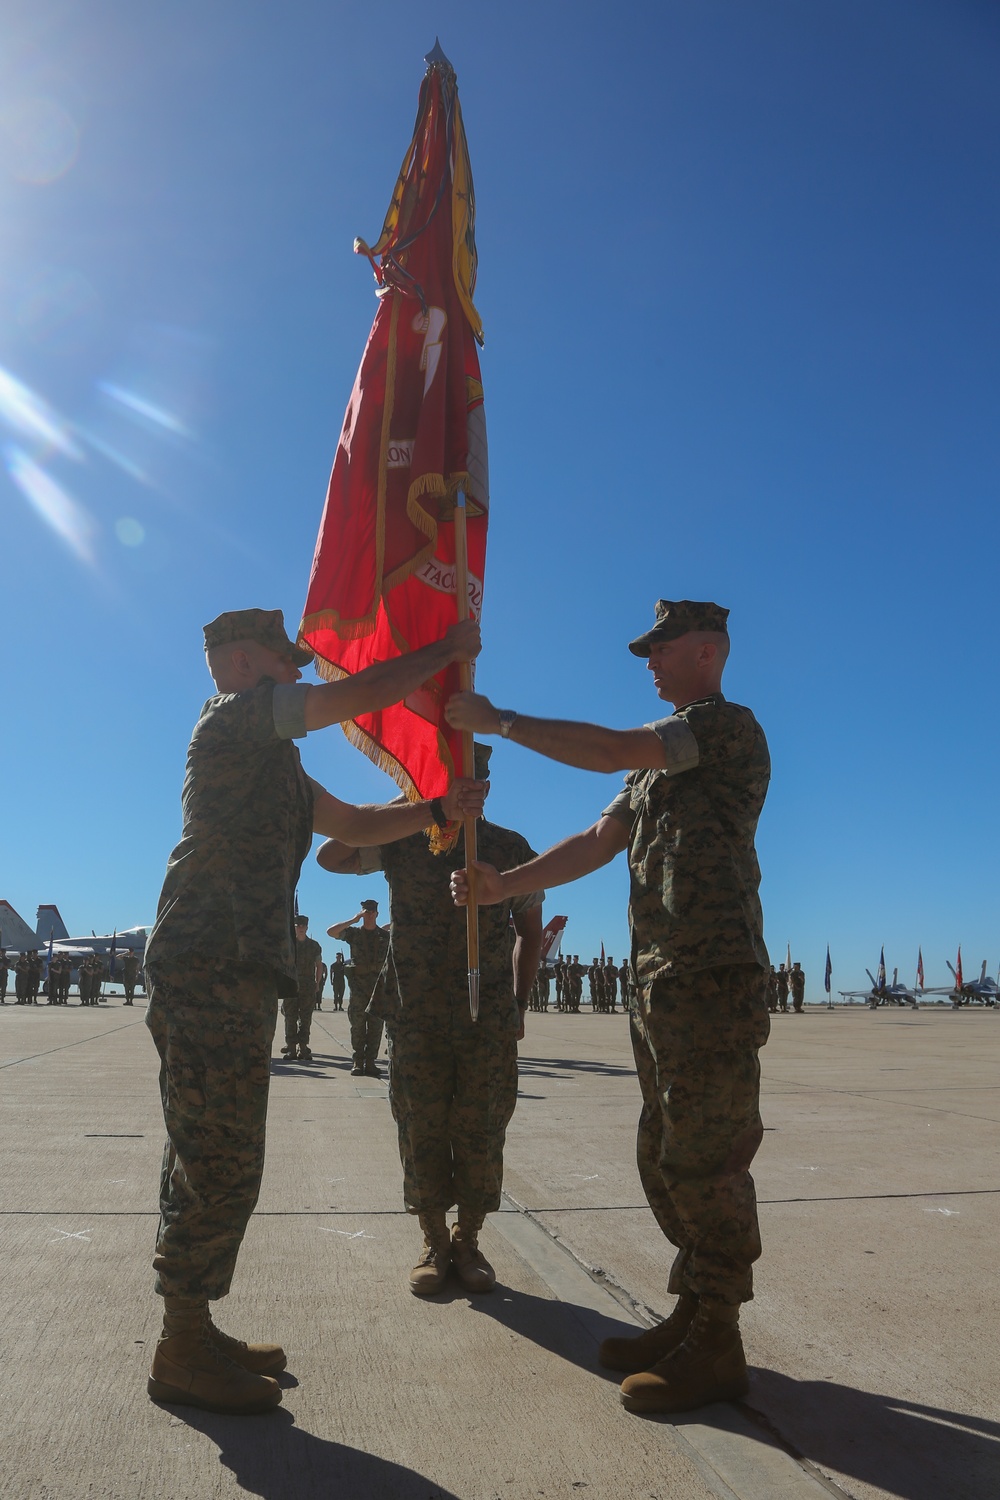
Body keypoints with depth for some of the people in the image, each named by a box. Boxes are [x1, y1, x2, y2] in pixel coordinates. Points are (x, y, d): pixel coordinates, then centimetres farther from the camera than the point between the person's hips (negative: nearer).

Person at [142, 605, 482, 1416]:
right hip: (212, 967, -10)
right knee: (222, 1165, -6)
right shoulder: (236, 715, -4)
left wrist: (438, 809, 17)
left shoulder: (270, 758, 26)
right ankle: (183, 1354, 4)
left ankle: (192, 1335, 23)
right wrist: (450, 649, 4)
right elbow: (365, 693, -8)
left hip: (231, 974, 10)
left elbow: (355, 825, 26)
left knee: (209, 1164, 14)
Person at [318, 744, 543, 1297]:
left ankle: (468, 1241, 22)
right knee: (422, 1132, 5)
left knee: (480, 1134, 4)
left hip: (489, 1021, 0)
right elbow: (330, 856, -10)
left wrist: (518, 1005, 8)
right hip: (417, 1018, 0)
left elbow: (530, 929, 14)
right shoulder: (402, 840, 3)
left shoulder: (511, 850, 4)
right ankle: (434, 1244, 22)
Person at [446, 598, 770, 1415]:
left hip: (712, 975, -9)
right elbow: (597, 842, 16)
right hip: (660, 980, 9)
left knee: (704, 1159, -4)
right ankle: (693, 1317, 25)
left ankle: (718, 1346, 8)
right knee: (666, 1157, 14)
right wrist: (507, 884, 7)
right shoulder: (661, 758, 22)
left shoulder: (727, 725, -7)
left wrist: (500, 721, -14)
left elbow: (610, 749, -20)